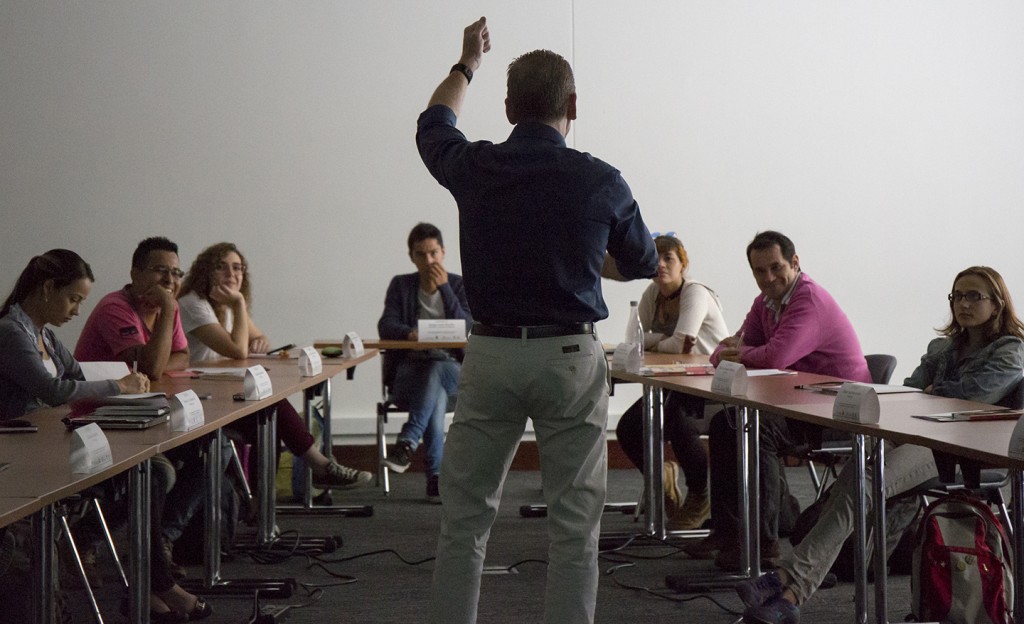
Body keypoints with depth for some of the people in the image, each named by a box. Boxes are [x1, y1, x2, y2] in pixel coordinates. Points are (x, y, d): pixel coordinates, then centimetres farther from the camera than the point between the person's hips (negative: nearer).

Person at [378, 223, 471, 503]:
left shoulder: (459, 285, 9)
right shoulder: (401, 285, 12)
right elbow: (385, 327, -3)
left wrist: (444, 287, -13)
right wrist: (409, 333, -26)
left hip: (450, 369, 0)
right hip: (408, 372, 0)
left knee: (436, 368, -38)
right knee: (437, 394, -35)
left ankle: (408, 441, -47)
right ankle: (436, 476, -41)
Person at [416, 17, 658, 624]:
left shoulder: (474, 168, -1)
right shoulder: (600, 182, -6)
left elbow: (433, 126, 25)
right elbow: (645, 264, 12)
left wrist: (467, 63, 40)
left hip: (490, 353, 2)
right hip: (571, 356, -2)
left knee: (465, 519, 10)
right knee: (574, 525, 4)